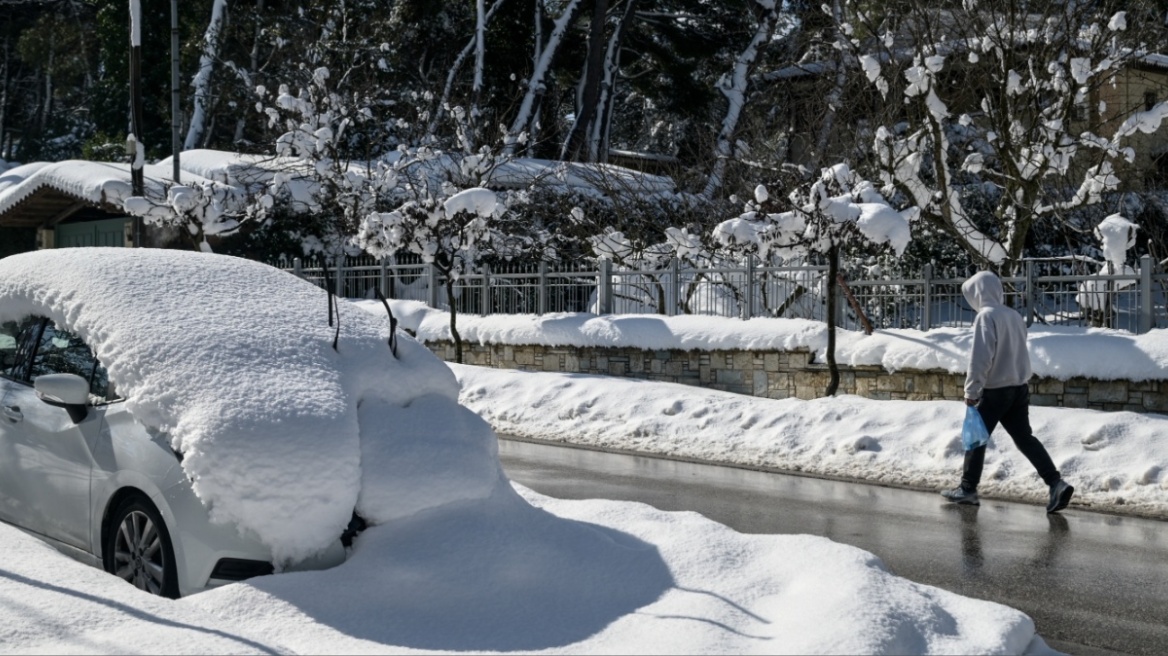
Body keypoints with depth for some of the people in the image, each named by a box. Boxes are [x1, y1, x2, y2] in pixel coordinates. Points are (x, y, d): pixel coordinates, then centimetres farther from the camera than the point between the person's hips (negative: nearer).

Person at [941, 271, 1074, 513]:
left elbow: (980, 357, -18)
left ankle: (967, 489, 15)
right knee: (1024, 437, 8)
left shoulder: (986, 316, -13)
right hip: (1019, 388, 7)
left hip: (995, 390, -7)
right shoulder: (1015, 315, 11)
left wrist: (971, 390, -14)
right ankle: (1056, 483, -4)